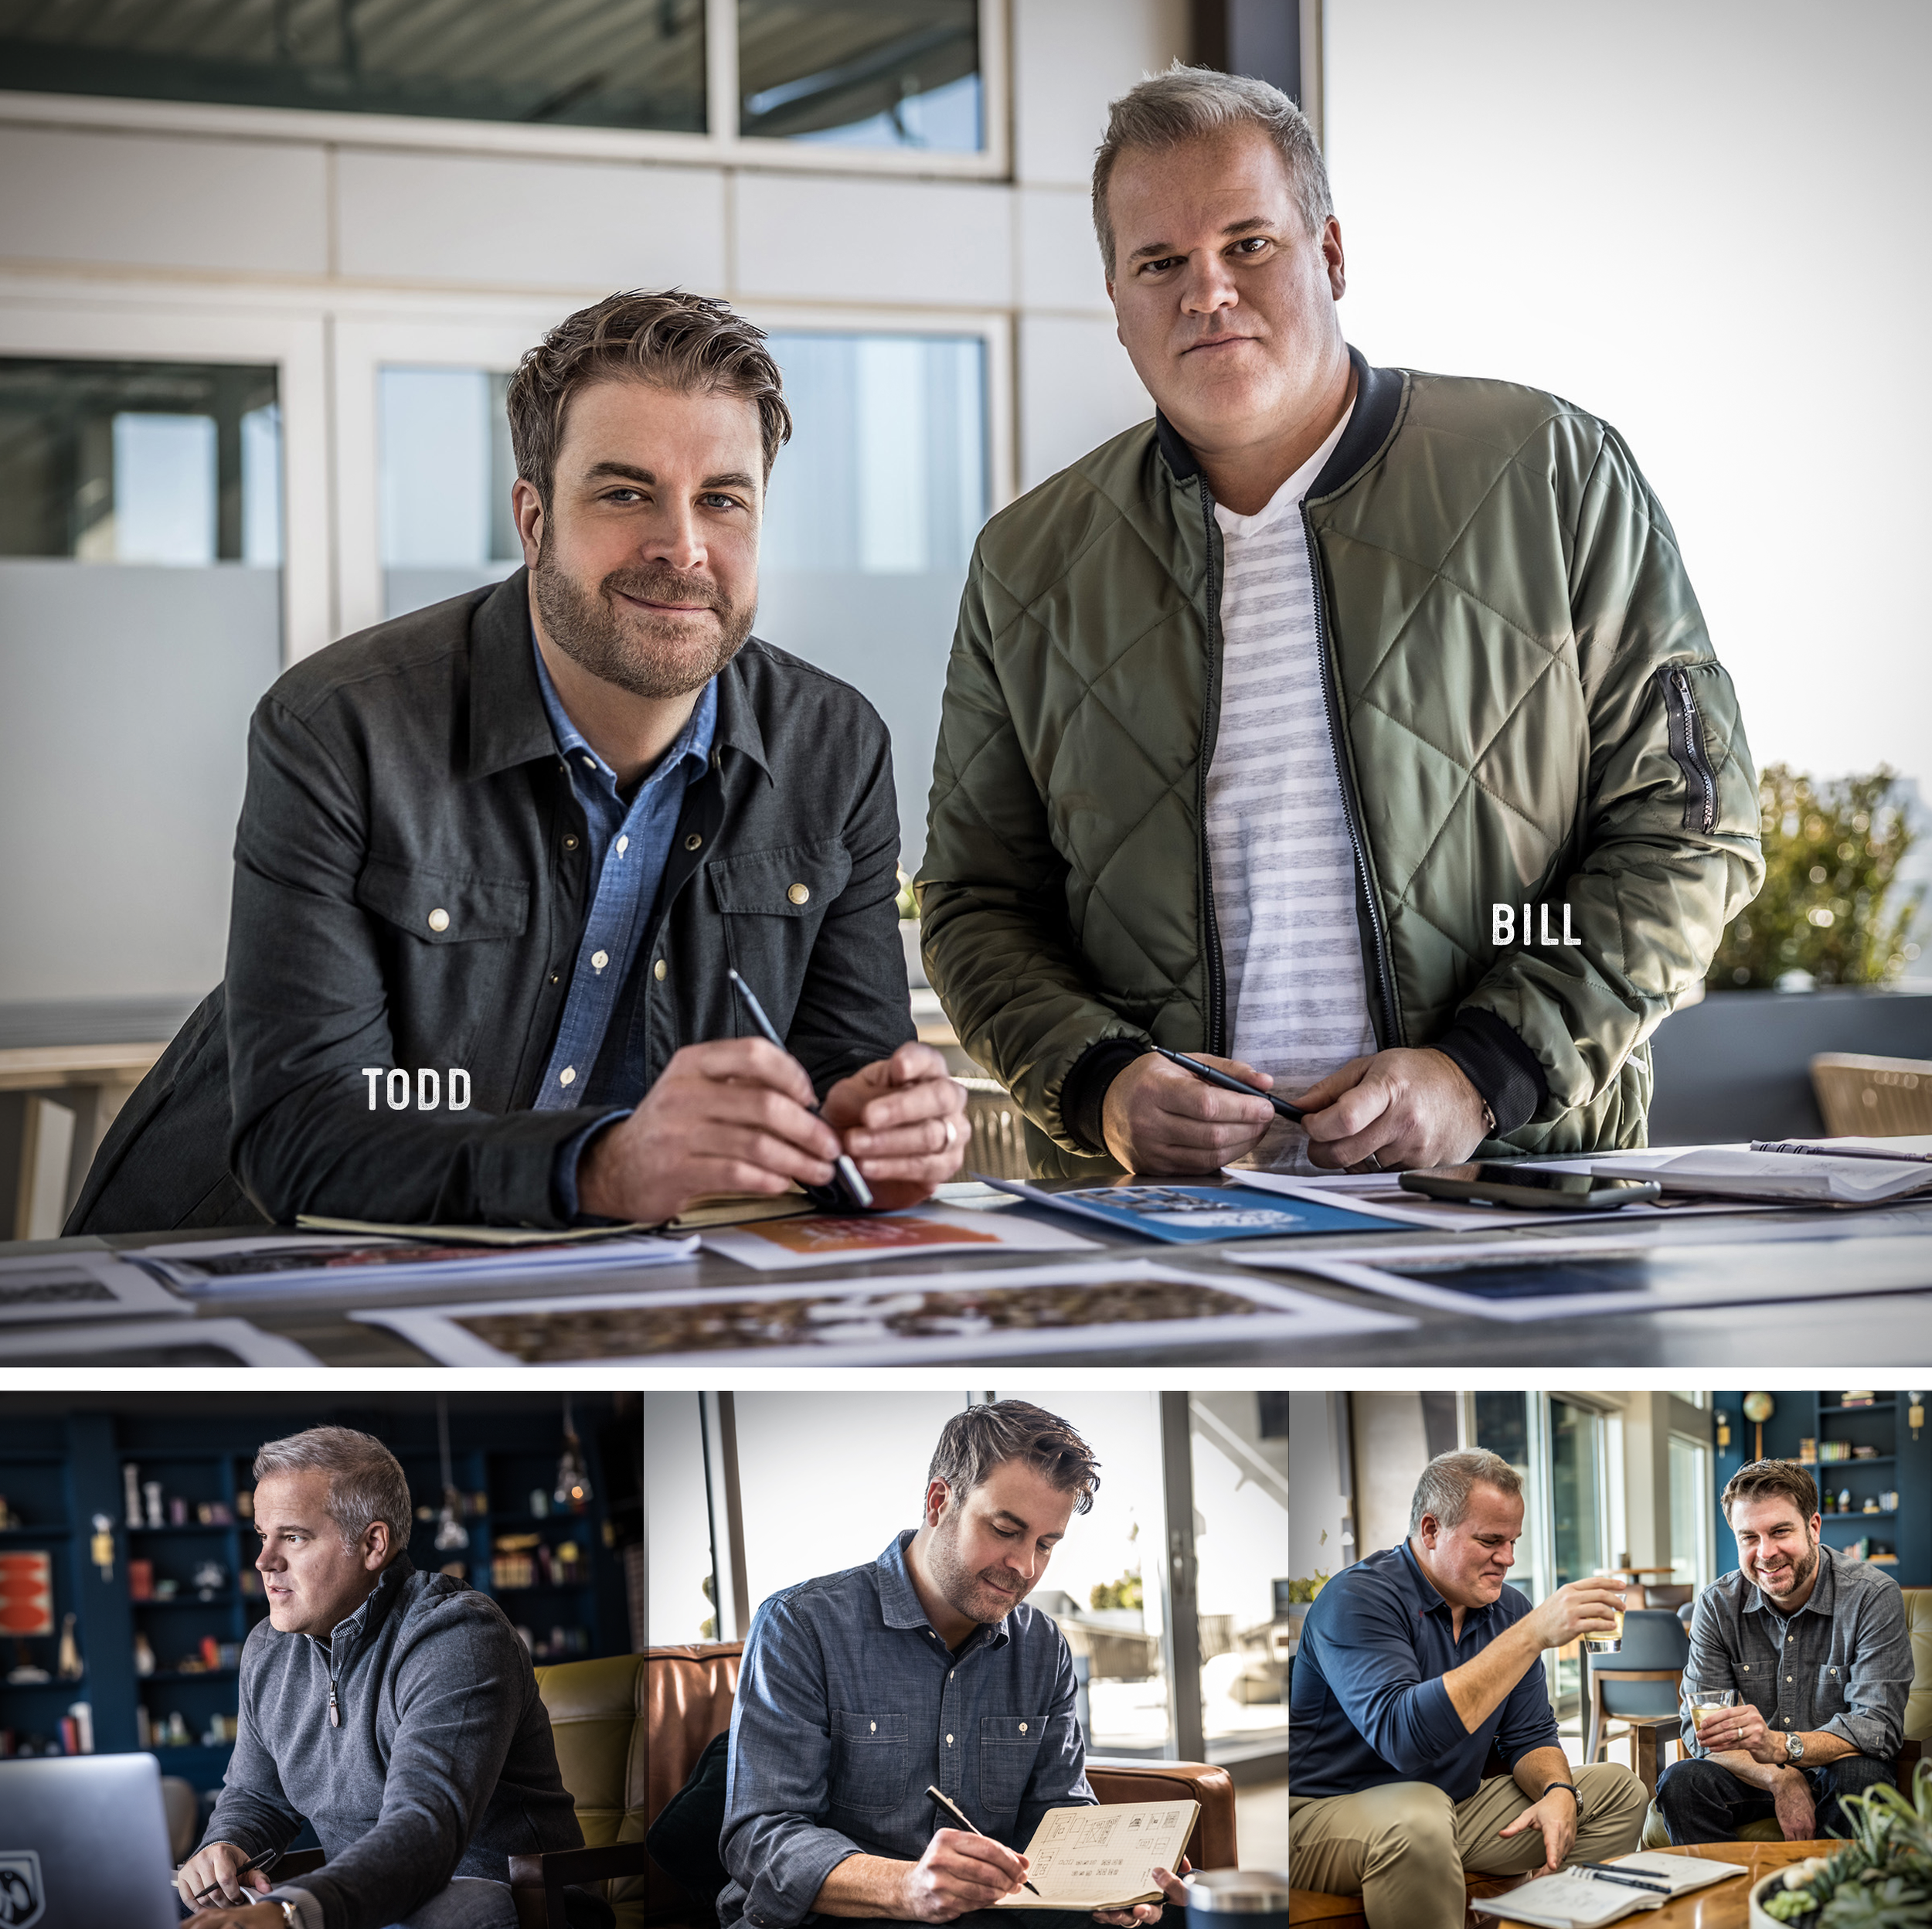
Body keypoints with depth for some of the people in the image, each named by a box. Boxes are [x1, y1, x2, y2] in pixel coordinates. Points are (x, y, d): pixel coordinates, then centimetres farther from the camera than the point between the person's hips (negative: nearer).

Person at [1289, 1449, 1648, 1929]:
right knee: (1419, 1822, -40)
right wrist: (1533, 1634, -37)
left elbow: (1530, 1738, 10)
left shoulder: (1507, 1609, 6)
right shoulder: (1359, 1598, -20)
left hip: (1459, 1806, 8)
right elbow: (1402, 1736, -36)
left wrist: (1558, 1792, -16)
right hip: (1329, 1813, -8)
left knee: (1619, 1791, 2)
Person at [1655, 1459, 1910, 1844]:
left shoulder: (1873, 1596, -13)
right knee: (1680, 1782, -27)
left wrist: (1781, 1745, -40)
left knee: (1857, 1776, -35)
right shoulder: (1717, 1605, -4)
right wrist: (1780, 1779, -28)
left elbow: (1879, 1728, -21)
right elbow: (1699, 1729, -8)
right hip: (1752, 1774, 2)